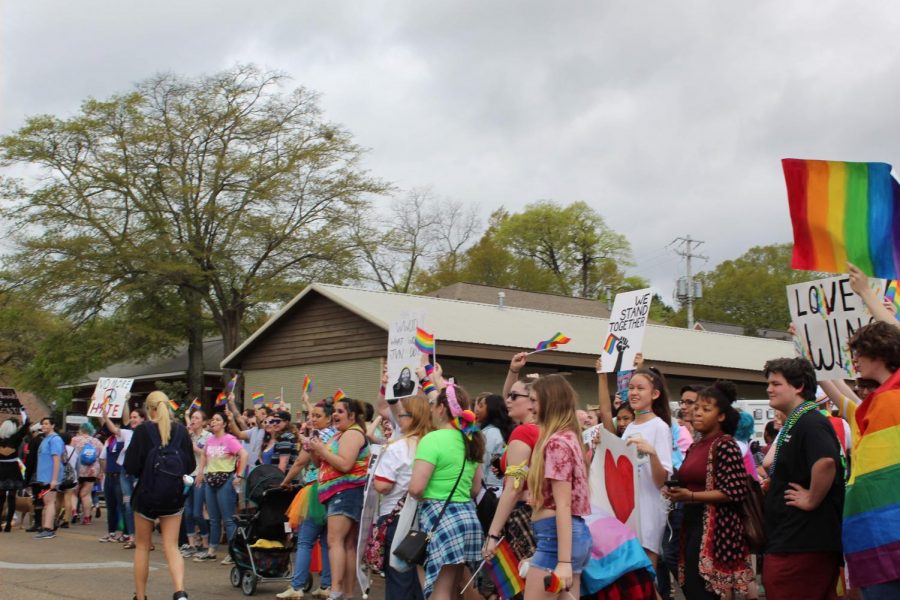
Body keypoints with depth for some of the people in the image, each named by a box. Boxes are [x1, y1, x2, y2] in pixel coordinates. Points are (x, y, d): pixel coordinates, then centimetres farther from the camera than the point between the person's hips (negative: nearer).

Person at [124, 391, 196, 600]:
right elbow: (190, 466, 5)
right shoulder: (181, 431, -1)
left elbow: (130, 466, -11)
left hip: (147, 494, -2)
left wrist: (142, 471, 10)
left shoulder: (143, 430, -10)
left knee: (142, 546, 14)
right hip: (173, 496, 2)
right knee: (172, 547, 3)